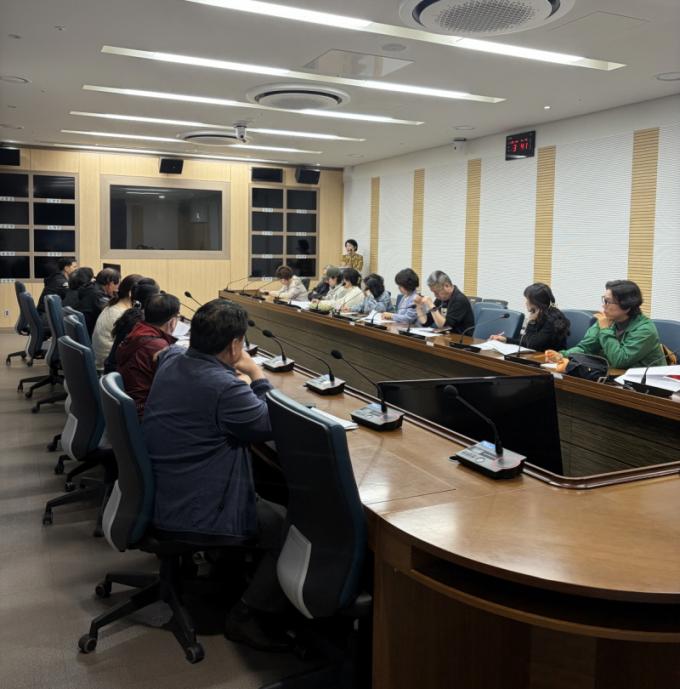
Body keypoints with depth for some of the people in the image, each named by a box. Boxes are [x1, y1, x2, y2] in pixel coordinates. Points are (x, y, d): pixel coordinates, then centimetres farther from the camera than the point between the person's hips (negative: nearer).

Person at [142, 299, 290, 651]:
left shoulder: (171, 360, -1)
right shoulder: (224, 388, -28)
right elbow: (272, 425, -15)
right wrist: (257, 377, -2)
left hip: (159, 494, 9)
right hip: (195, 513, -9)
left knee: (269, 494, 27)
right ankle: (245, 615, 5)